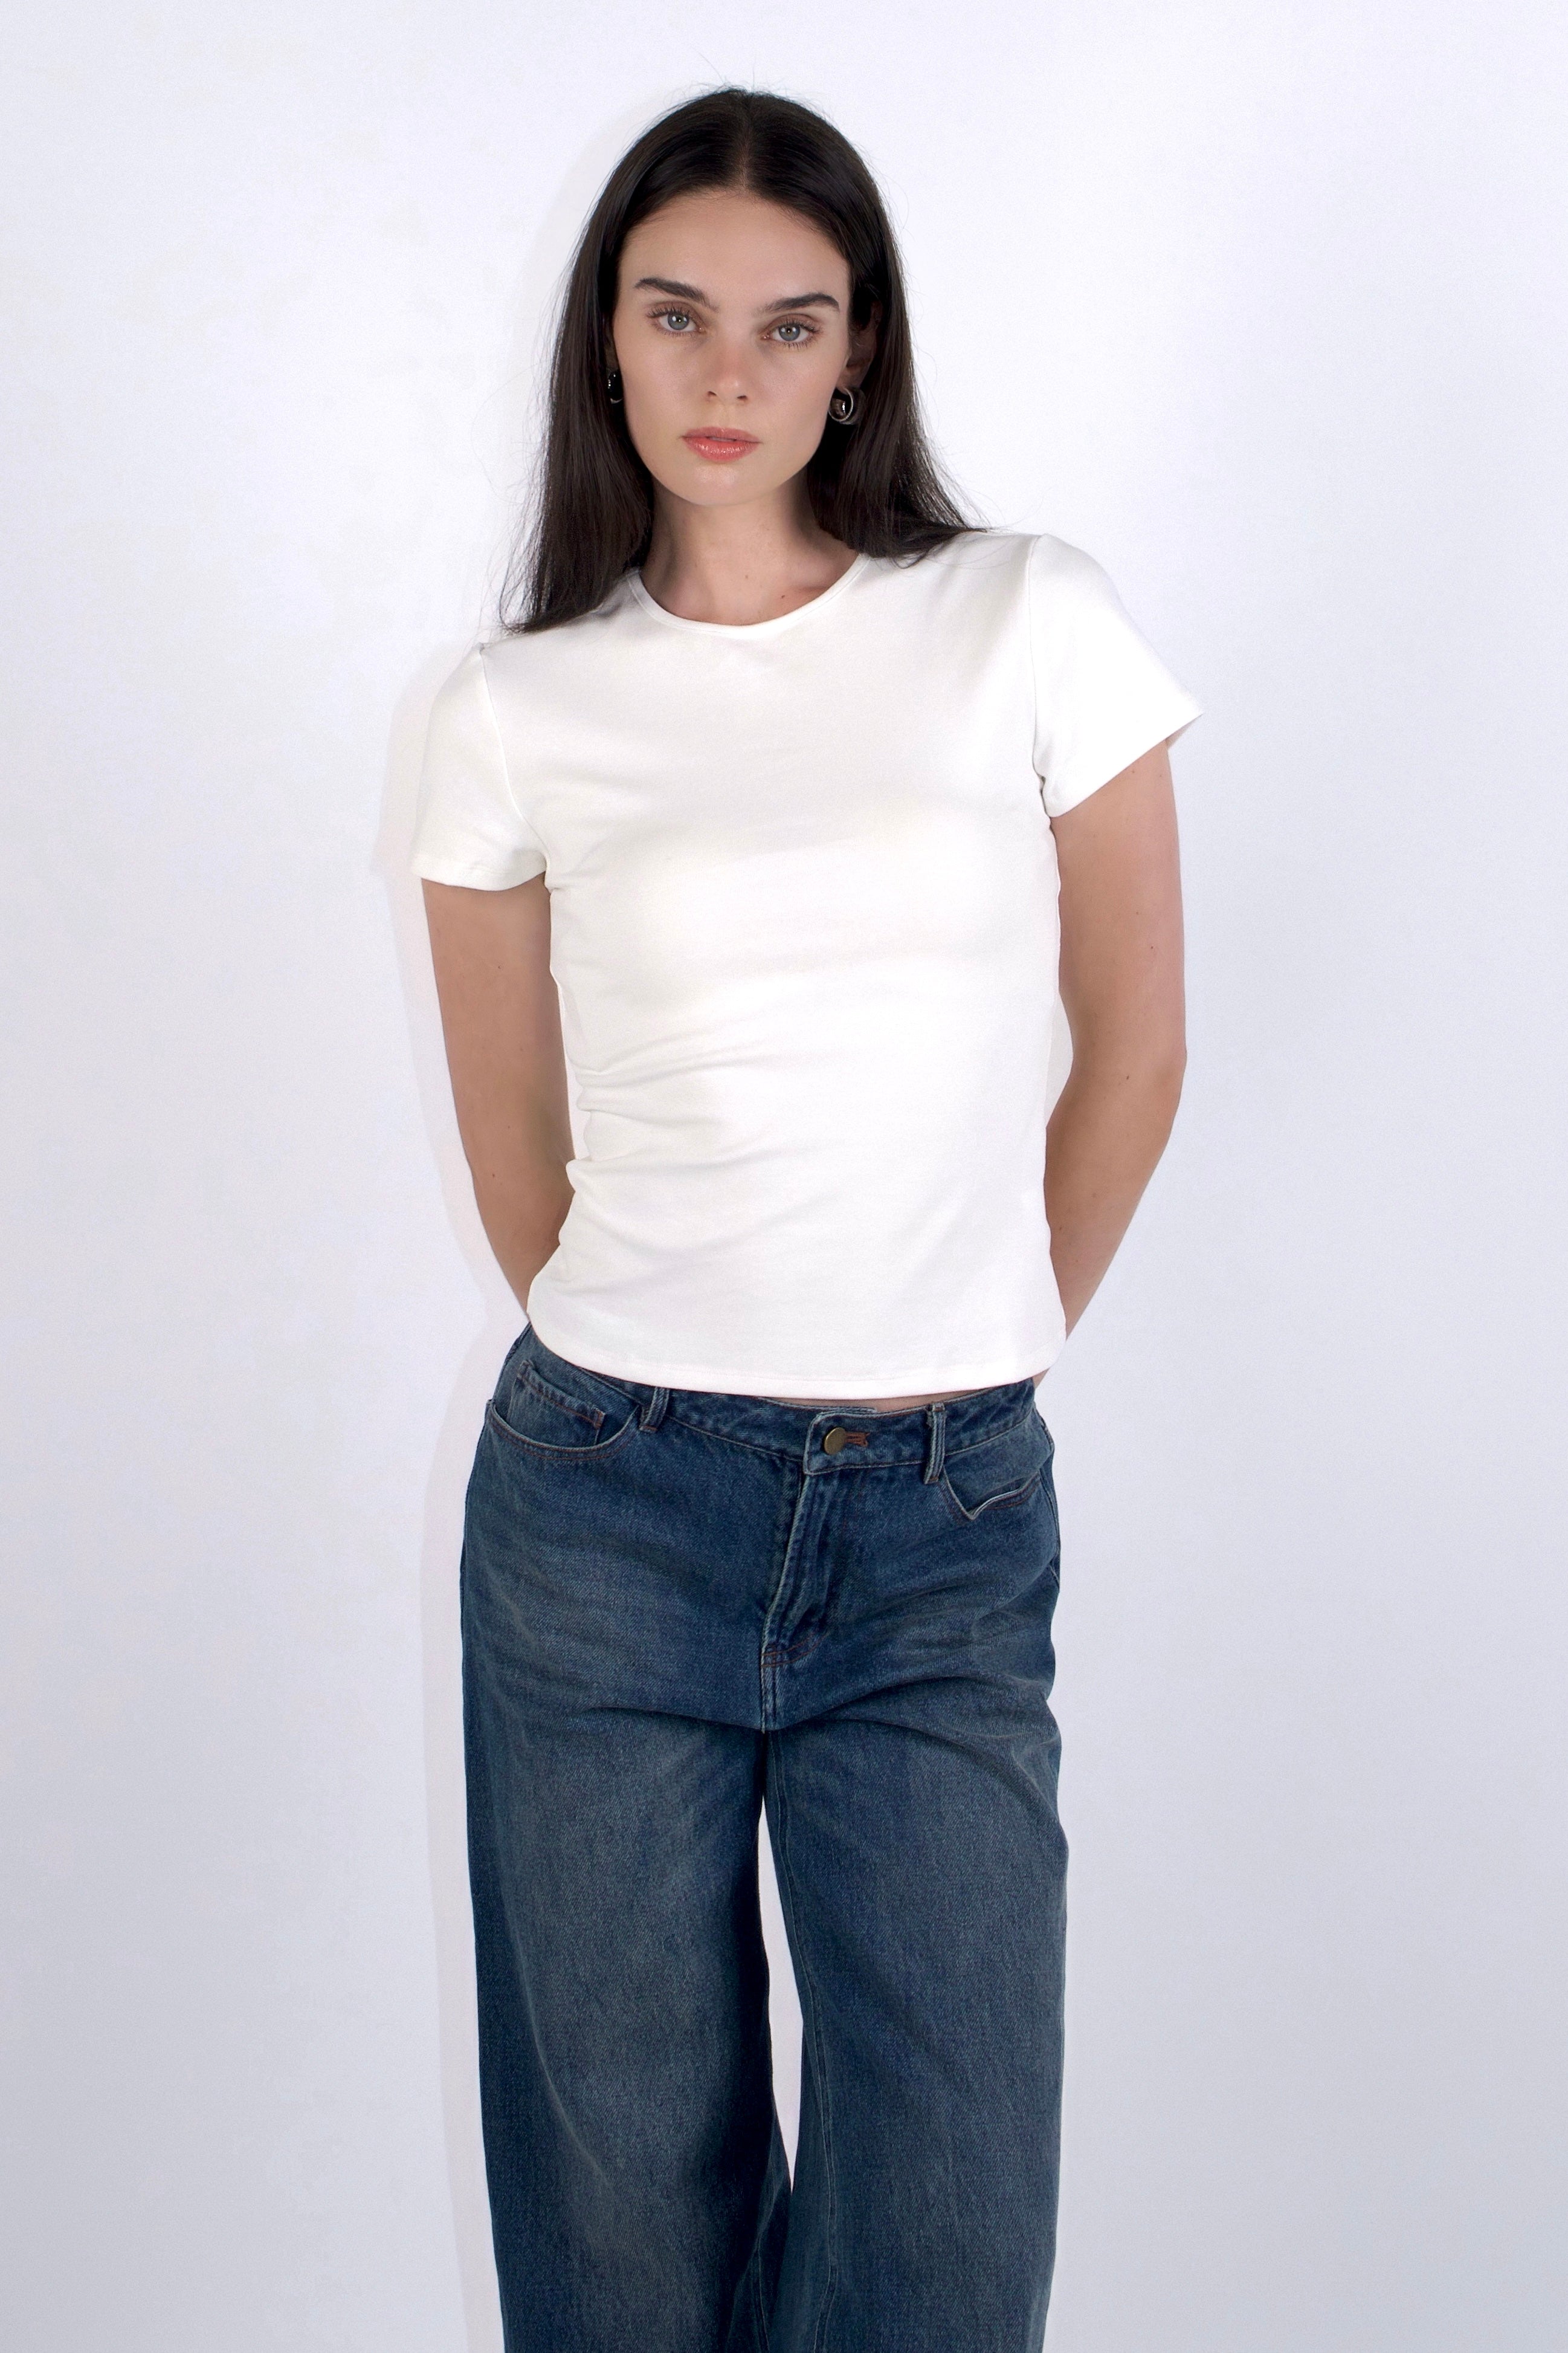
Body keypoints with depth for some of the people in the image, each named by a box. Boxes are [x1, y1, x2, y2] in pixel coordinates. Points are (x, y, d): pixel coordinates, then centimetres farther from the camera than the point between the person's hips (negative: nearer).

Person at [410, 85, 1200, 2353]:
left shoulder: (1031, 622, 0)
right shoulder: (518, 712, 3)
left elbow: (1134, 1053, 7)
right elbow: (516, 1144, 11)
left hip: (949, 1522, 0)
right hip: (610, 1504, 1)